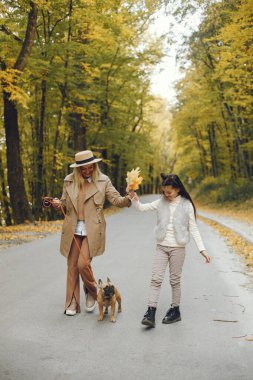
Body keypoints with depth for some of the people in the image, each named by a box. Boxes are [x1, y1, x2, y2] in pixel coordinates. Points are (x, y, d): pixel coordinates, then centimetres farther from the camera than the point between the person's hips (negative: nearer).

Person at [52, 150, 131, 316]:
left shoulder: (103, 181, 0)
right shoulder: (69, 181, 6)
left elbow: (116, 199, -5)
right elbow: (65, 204, 15)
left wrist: (128, 199, -26)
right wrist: (58, 203, -8)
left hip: (92, 231, -3)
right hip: (73, 230, 3)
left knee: (83, 264, -13)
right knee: (72, 266, 7)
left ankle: (92, 292, 18)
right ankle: (72, 304, 20)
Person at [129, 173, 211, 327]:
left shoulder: (187, 205, -4)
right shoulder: (161, 202, 3)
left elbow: (193, 229, -1)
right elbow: (141, 207, 1)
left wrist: (202, 249, -5)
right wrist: (134, 198, -20)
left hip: (178, 247, -3)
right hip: (161, 246, 3)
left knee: (175, 280, 7)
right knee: (156, 279, -3)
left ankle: (175, 311, 22)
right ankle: (150, 313, -5)